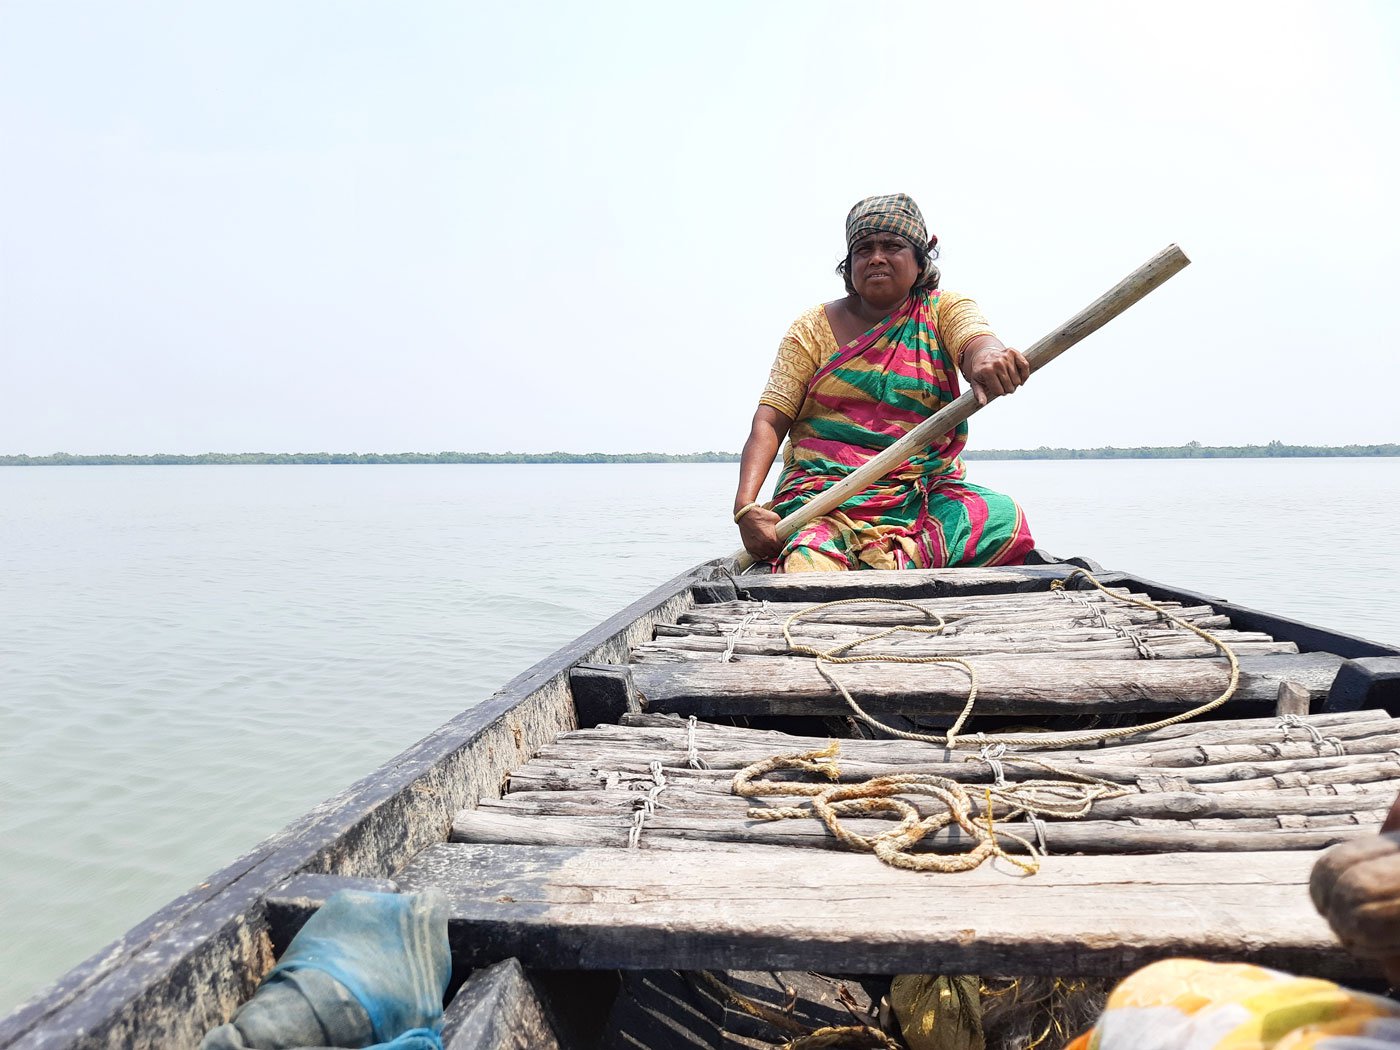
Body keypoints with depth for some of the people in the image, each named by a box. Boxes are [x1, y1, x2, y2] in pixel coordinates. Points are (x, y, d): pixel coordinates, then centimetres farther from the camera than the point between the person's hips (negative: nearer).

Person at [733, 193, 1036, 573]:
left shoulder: (944, 309, 10)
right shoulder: (815, 327, 8)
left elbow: (975, 343, -14)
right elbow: (770, 420, 0)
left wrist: (989, 357, -42)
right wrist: (745, 505, -18)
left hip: (929, 491, 3)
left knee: (1006, 522, -27)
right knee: (809, 567, -34)